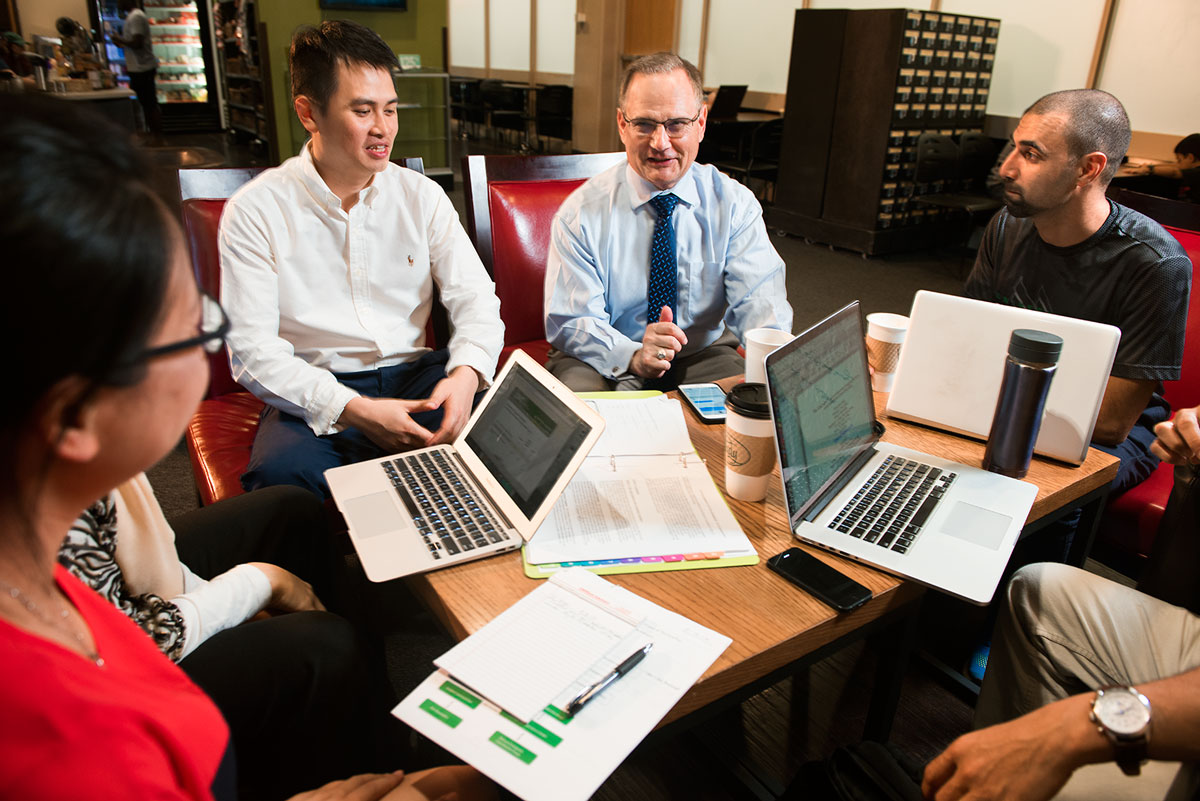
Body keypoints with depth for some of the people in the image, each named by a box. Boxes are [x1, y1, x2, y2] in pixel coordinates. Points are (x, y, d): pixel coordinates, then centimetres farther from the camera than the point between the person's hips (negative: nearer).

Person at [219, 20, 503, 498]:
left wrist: (466, 374, -20)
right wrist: (354, 410, -23)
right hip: (316, 395, -3)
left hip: (417, 376, 3)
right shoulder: (253, 212, -3)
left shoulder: (421, 196, 8)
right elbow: (251, 350, -9)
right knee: (281, 472, -36)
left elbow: (475, 297, 3)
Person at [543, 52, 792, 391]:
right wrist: (633, 356, -33)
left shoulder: (735, 204, -3)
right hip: (608, 362, -2)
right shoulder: (581, 213, -8)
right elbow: (570, 323, -12)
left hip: (703, 358, 3)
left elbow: (758, 302, -13)